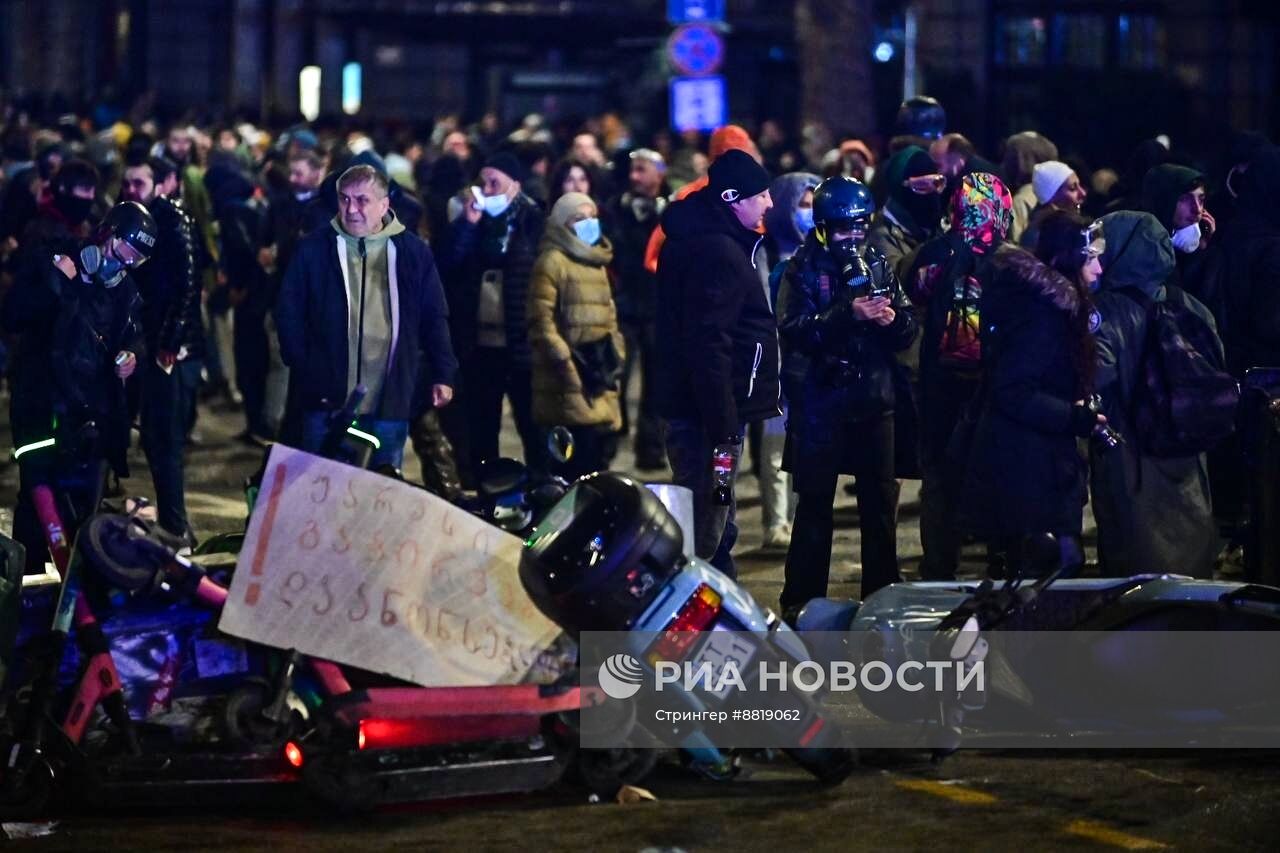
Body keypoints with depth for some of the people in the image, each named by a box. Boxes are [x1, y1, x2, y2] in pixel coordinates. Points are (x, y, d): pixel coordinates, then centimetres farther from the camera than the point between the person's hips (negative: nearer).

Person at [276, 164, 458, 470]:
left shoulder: (413, 252, 4)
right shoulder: (314, 249, 2)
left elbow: (435, 318, 10)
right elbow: (289, 312, 5)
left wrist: (443, 375, 6)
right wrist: (302, 368, -2)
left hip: (391, 400, 1)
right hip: (328, 399, -1)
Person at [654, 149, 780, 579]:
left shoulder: (696, 238, 16)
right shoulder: (719, 252, -17)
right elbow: (708, 347, -24)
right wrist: (723, 437, -26)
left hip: (693, 410, 11)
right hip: (708, 412, -11)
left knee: (717, 529, 20)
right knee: (703, 536, -11)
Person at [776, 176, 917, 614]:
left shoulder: (878, 266, 10)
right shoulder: (804, 270, -2)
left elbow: (908, 331, 7)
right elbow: (794, 329, -17)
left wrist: (894, 319, -16)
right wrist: (848, 314, -27)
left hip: (874, 398, 4)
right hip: (820, 400, -4)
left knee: (881, 499, 9)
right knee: (815, 503, -1)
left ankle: (882, 591, 20)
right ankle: (802, 600, 4)